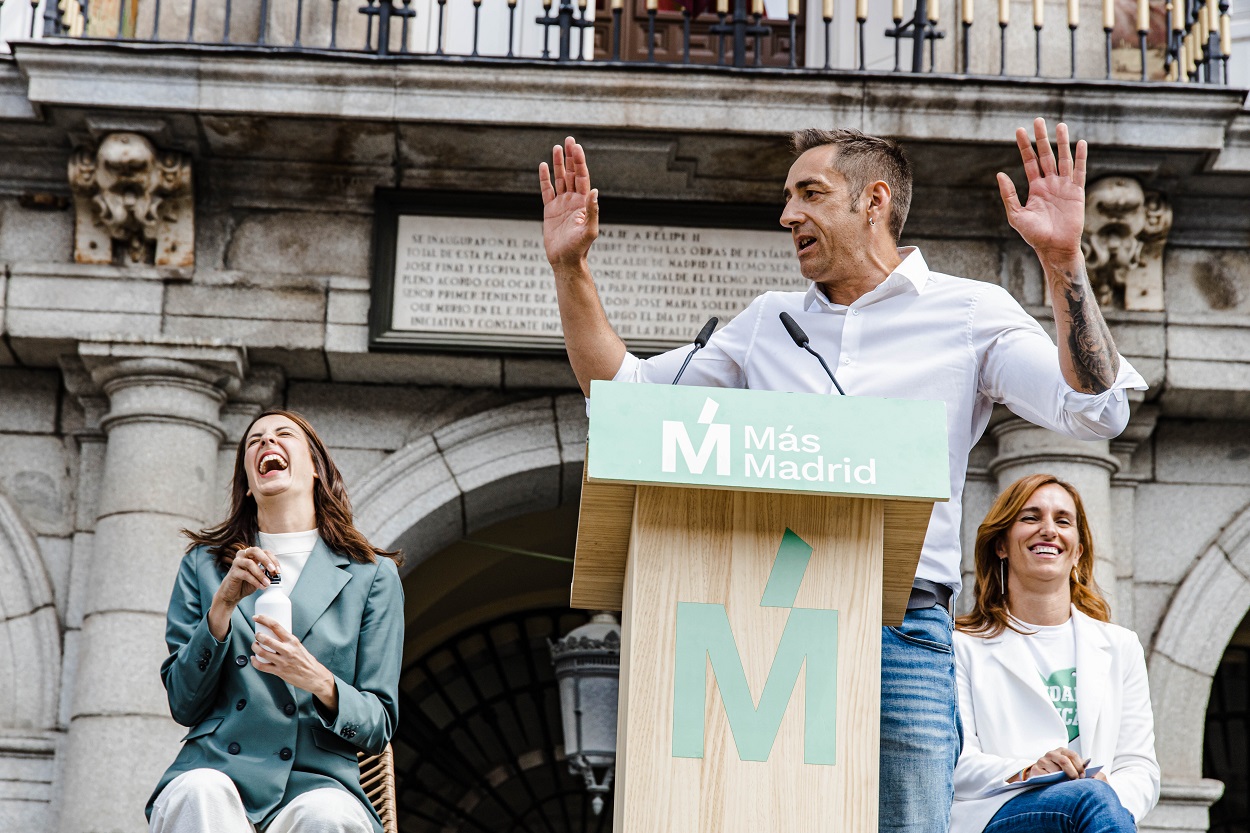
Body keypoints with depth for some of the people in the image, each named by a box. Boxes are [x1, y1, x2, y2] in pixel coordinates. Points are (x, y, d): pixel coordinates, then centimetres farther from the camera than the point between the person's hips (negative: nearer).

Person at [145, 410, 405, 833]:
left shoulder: (372, 575, 12)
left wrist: (320, 682, -13)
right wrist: (222, 603, -5)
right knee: (199, 793, -34)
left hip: (316, 781, -1)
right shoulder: (203, 566, 16)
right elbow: (184, 705, 8)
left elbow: (379, 727, 8)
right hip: (216, 770, 1)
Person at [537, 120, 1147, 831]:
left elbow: (1095, 412, -5)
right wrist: (571, 267, 16)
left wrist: (1064, 261, -15)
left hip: (899, 631, -3)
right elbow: (621, 391, 25)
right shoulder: (767, 322, 21)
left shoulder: (968, 312, 9)